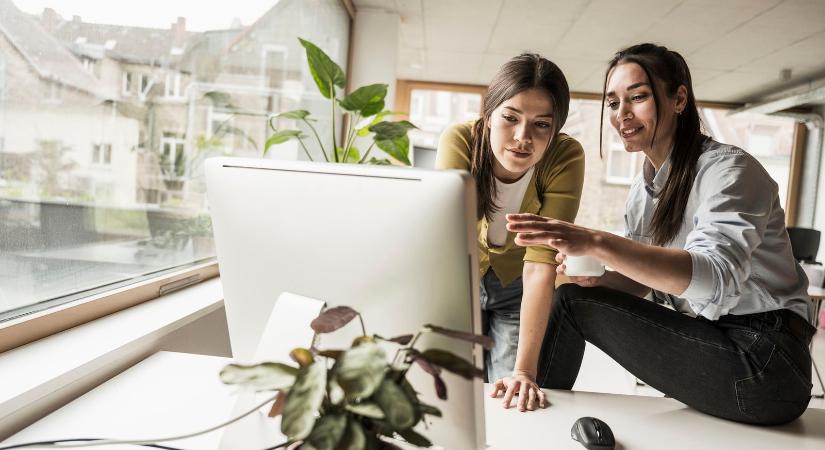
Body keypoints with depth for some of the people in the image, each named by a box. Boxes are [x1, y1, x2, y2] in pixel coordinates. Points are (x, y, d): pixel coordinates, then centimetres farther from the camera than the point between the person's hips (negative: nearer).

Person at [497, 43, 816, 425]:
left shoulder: (729, 169, -14)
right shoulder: (643, 190, 10)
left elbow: (716, 278, -31)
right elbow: (645, 275, 11)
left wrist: (597, 243, -42)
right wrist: (597, 278, -12)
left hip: (765, 366, -7)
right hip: (706, 342, 7)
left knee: (572, 302, -14)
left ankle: (543, 407, 8)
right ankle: (542, 413, 13)